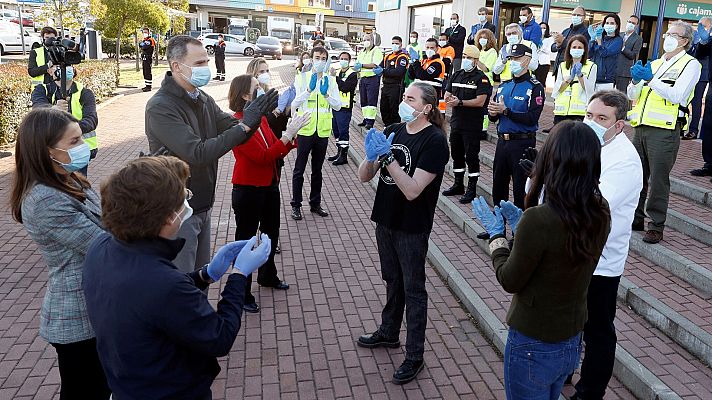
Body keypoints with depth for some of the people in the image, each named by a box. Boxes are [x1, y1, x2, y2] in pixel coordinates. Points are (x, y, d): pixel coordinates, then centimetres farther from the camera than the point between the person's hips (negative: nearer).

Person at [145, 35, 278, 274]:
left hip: (202, 207, 8)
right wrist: (245, 124, -28)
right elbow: (198, 154, -28)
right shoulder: (160, 107, -20)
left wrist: (256, 114, -17)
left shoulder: (203, 99, 6)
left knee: (201, 275, 20)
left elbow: (236, 135, 3)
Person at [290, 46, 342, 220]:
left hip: (323, 131, 3)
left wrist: (326, 94, -23)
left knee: (317, 170, 14)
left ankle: (315, 203, 26)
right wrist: (309, 90, -28)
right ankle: (296, 205, 14)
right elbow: (294, 104, -14)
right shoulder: (302, 78, -3)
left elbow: (338, 106, -6)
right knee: (299, 170, 3)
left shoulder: (331, 80, 4)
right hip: (305, 130, -2)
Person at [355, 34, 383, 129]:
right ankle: (366, 119, 16)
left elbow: (375, 65, -17)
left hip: (373, 78, -8)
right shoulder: (361, 52, 20)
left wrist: (361, 65, -15)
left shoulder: (377, 50, -4)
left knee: (371, 100, -11)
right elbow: (356, 65, 20)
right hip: (363, 78, 8)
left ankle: (370, 121, -13)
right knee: (363, 100, 8)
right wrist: (356, 67, -4)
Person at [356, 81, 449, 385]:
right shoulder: (393, 131, 2)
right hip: (386, 220, 6)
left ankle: (415, 355, 19)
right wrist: (371, 156, -20)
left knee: (413, 290, 5)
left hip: (412, 228, -6)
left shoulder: (435, 141, -17)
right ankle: (388, 333, 41)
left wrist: (388, 156, -31)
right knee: (392, 281, 22)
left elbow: (412, 190, -26)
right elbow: (364, 177, 0)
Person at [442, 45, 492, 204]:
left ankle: (472, 189, 7)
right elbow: (447, 95, 12)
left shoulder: (481, 78, -8)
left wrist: (460, 102, -21)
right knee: (457, 154, 14)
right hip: (456, 122, 7)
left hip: (472, 125, -7)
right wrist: (449, 99, -11)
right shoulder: (457, 75, 13)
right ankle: (458, 185, 28)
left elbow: (480, 101, -18)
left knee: (471, 156, -1)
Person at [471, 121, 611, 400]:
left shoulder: (538, 219, -30)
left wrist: (496, 234, -3)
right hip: (572, 342, 6)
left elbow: (510, 281, -16)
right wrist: (521, 225, 9)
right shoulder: (601, 213, -8)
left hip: (534, 346, -6)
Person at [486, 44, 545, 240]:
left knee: (521, 189, 1)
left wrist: (505, 111, -22)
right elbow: (492, 117, 13)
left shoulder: (535, 87, -7)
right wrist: (493, 112, -11)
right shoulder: (503, 86, 13)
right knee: (498, 186, 14)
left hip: (523, 143, -7)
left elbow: (532, 118, -19)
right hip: (502, 141, 7)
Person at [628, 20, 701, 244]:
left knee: (658, 179, -4)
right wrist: (636, 80, -3)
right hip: (641, 127, 6)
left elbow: (677, 95, -13)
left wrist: (650, 79, -15)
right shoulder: (654, 64, 22)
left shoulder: (690, 64, 2)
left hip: (665, 131, -6)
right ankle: (635, 219, 22)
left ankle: (656, 226, 5)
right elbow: (632, 95, 17)